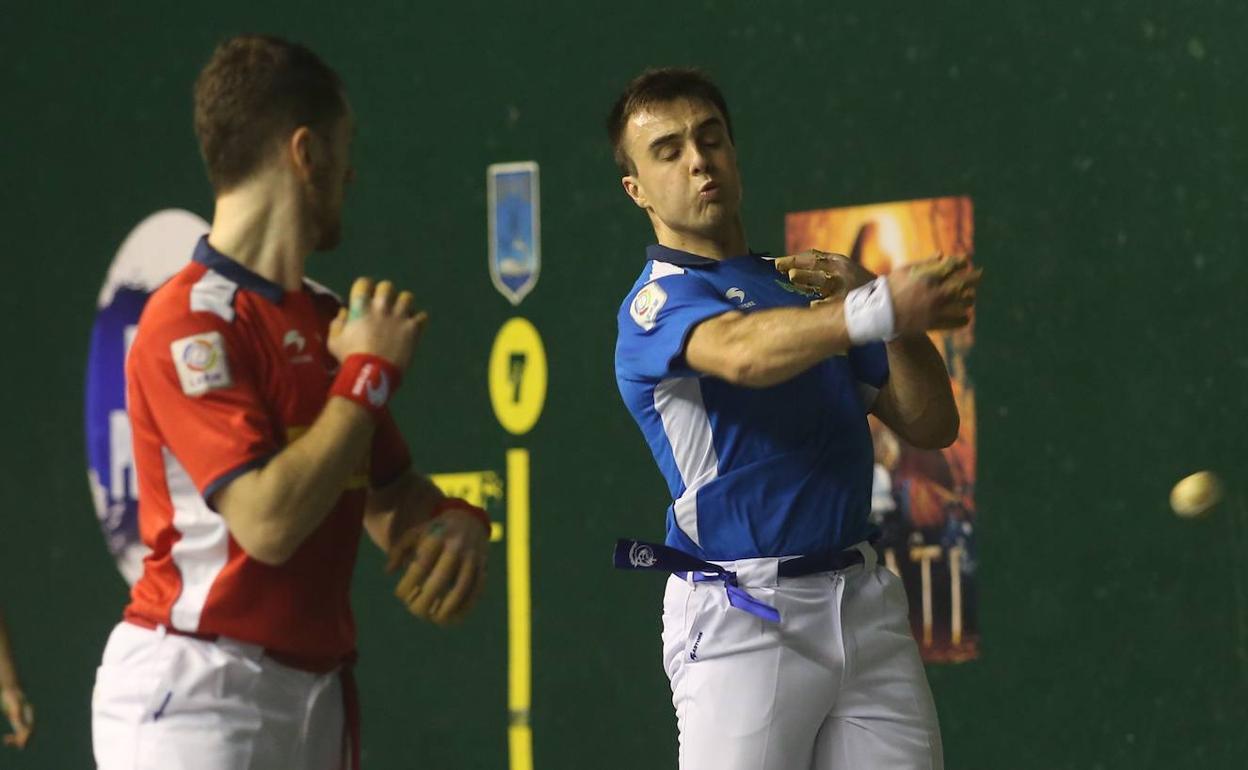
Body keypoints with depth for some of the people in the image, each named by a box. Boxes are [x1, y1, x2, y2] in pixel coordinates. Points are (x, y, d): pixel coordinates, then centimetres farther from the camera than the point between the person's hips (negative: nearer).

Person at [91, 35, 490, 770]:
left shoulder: (330, 319, 14)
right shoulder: (190, 322, -13)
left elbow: (392, 495, 19)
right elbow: (268, 521, -22)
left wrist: (455, 523, -4)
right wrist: (371, 374, -13)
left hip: (317, 698, 8)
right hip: (197, 700, -8)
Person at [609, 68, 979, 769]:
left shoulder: (809, 286, 18)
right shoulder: (657, 302, -2)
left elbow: (931, 427, 10)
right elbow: (743, 352, -27)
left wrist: (873, 297, -7)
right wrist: (882, 309, -44)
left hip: (866, 603, 6)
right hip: (742, 618, -6)